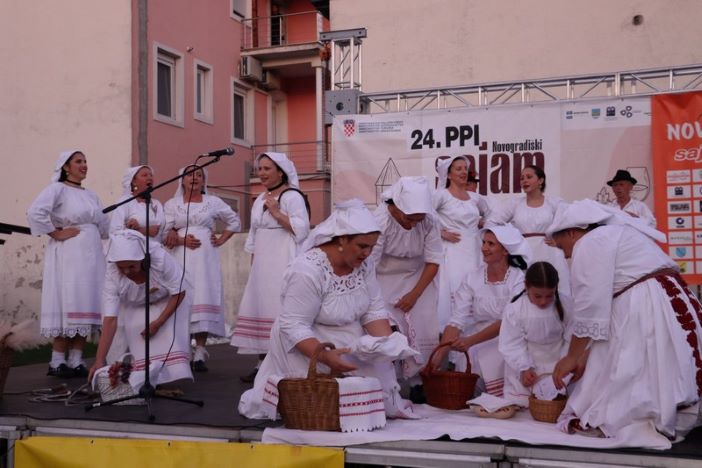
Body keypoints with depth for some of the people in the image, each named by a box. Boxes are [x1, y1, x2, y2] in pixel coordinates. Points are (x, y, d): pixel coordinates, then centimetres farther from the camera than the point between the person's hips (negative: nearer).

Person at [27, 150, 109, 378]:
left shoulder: (91, 195, 19)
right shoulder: (57, 189, -3)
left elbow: (105, 225, 19)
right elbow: (35, 212, -17)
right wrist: (56, 233, -13)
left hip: (91, 254, 7)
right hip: (68, 254, -7)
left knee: (85, 307, 5)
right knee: (68, 306, -8)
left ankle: (76, 361, 9)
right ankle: (57, 362, -2)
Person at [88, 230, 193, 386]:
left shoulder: (160, 258, -38)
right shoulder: (112, 275, -33)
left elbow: (179, 293, -23)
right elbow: (110, 321, -33)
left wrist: (158, 323, -29)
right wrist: (99, 361, -39)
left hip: (169, 300, -1)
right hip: (136, 308, 2)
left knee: (171, 332, -23)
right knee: (136, 329, -21)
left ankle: (175, 377, -13)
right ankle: (147, 381, -9)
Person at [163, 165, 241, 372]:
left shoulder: (213, 202, 13)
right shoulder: (171, 204, 12)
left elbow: (235, 221, 21)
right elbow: (164, 232, 5)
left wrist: (222, 239, 8)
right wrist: (182, 240, -11)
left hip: (205, 258, 0)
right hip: (180, 258, 0)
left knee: (203, 300, -9)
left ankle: (200, 353, -10)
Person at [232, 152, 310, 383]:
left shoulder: (292, 197, -5)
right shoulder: (260, 200, 19)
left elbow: (300, 229, -16)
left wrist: (276, 212, -15)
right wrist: (253, 261, 17)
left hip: (283, 263, -8)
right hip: (262, 264, 8)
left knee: (282, 310, -11)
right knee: (260, 308, 4)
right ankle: (263, 364, 9)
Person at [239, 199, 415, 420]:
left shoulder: (364, 264, -6)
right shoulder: (307, 270, -28)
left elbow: (374, 311, -3)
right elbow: (294, 326, -27)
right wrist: (324, 356, -39)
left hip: (349, 341, 7)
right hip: (309, 344, -6)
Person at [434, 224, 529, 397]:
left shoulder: (519, 279, -6)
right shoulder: (472, 278, 3)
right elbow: (456, 321, -4)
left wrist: (470, 341, -27)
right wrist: (438, 357, -17)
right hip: (476, 349, 2)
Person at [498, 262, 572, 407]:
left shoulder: (566, 305, -12)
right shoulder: (514, 309, -16)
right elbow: (512, 344, -13)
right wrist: (524, 368, -22)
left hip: (555, 366, 1)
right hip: (525, 366, -1)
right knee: (519, 405, 2)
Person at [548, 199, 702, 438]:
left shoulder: (589, 243, -3)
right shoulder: (611, 236, 28)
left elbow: (590, 308, -9)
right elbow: (602, 305, 24)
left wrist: (572, 356, 1)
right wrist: (586, 355, 22)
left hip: (647, 314, -10)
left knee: (623, 387, -6)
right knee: (652, 383, 11)